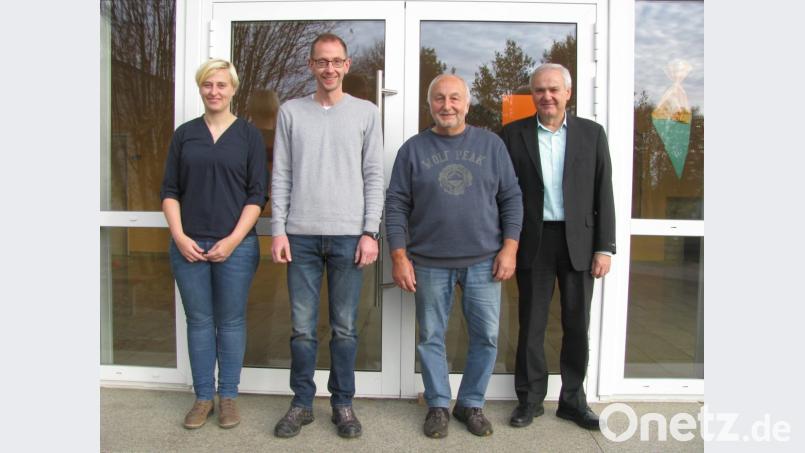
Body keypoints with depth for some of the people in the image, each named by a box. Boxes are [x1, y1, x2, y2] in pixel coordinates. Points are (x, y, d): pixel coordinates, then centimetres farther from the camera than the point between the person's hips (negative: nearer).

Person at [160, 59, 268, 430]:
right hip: (189, 245, 2)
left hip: (236, 245, -2)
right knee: (199, 321, 9)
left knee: (231, 321, 6)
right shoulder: (184, 134, 9)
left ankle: (228, 396, 21)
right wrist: (179, 236, -5)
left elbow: (258, 194, -2)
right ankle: (203, 396, 23)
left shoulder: (249, 135, 3)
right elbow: (169, 190, 8)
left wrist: (233, 239, -10)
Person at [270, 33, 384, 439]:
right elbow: (281, 177, 7)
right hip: (301, 235, 1)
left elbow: (374, 177, 3)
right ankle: (302, 402, 21)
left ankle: (343, 403, 21)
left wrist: (370, 232, -4)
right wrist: (278, 230, -1)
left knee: (344, 328, 6)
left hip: (349, 235, -1)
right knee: (302, 327, 6)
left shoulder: (366, 113, 6)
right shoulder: (291, 112, 9)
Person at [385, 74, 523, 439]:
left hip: (483, 261, 1)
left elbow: (511, 199, 5)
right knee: (431, 337, 8)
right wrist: (399, 257, -6)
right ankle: (438, 405, 26)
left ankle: (471, 403, 26)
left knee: (486, 336, 6)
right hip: (429, 263, 0)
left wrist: (509, 248, -3)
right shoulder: (413, 149, 3)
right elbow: (396, 206, 1)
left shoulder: (491, 144, 5)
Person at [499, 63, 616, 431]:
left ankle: (573, 398, 26)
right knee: (531, 324, 7)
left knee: (577, 324, 10)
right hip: (533, 242, -1)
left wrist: (605, 247, -2)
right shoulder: (513, 134, 2)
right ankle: (530, 398, 22)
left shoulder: (591, 133, 5)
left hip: (579, 242, 1)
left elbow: (603, 193, 4)